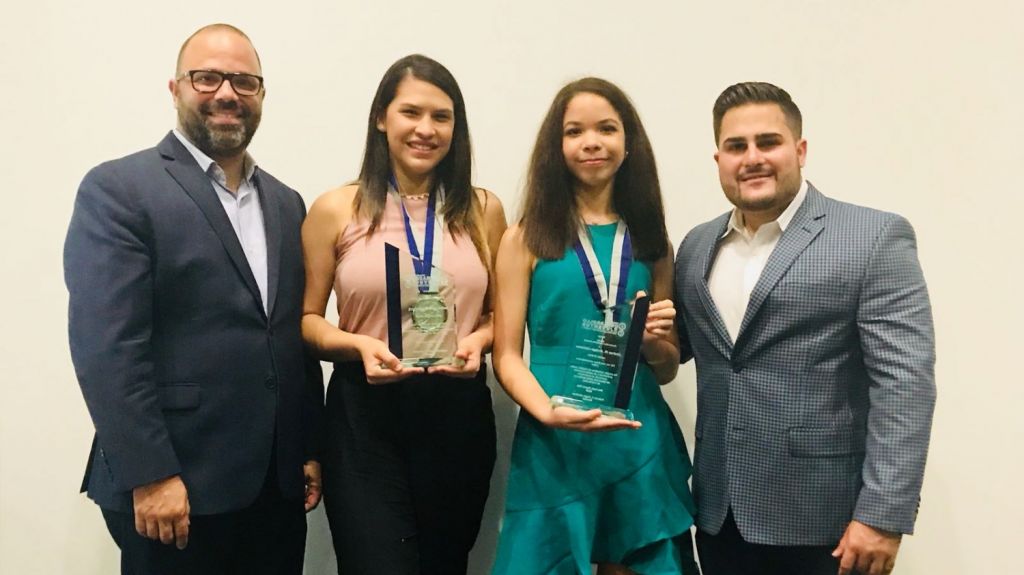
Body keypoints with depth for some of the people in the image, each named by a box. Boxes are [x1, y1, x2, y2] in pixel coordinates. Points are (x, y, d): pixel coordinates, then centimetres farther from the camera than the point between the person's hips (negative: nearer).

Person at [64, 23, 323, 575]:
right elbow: (106, 346, -14)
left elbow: (296, 336, 12)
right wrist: (150, 476, -18)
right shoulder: (117, 190, -7)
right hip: (177, 486, -6)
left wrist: (310, 448, 10)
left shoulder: (285, 203, 12)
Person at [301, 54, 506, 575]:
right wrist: (358, 344, -16)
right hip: (365, 415, -2)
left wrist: (480, 339, -10)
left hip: (459, 414, 3)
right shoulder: (336, 210, -1)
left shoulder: (482, 209, 5)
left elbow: (501, 312, 11)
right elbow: (305, 319, 2)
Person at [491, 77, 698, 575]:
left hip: (642, 445, 3)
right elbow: (507, 355, -3)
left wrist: (655, 342, -8)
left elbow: (666, 371, 13)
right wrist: (549, 412, -20)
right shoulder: (527, 238, -1)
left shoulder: (652, 242, 8)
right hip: (553, 447, -2)